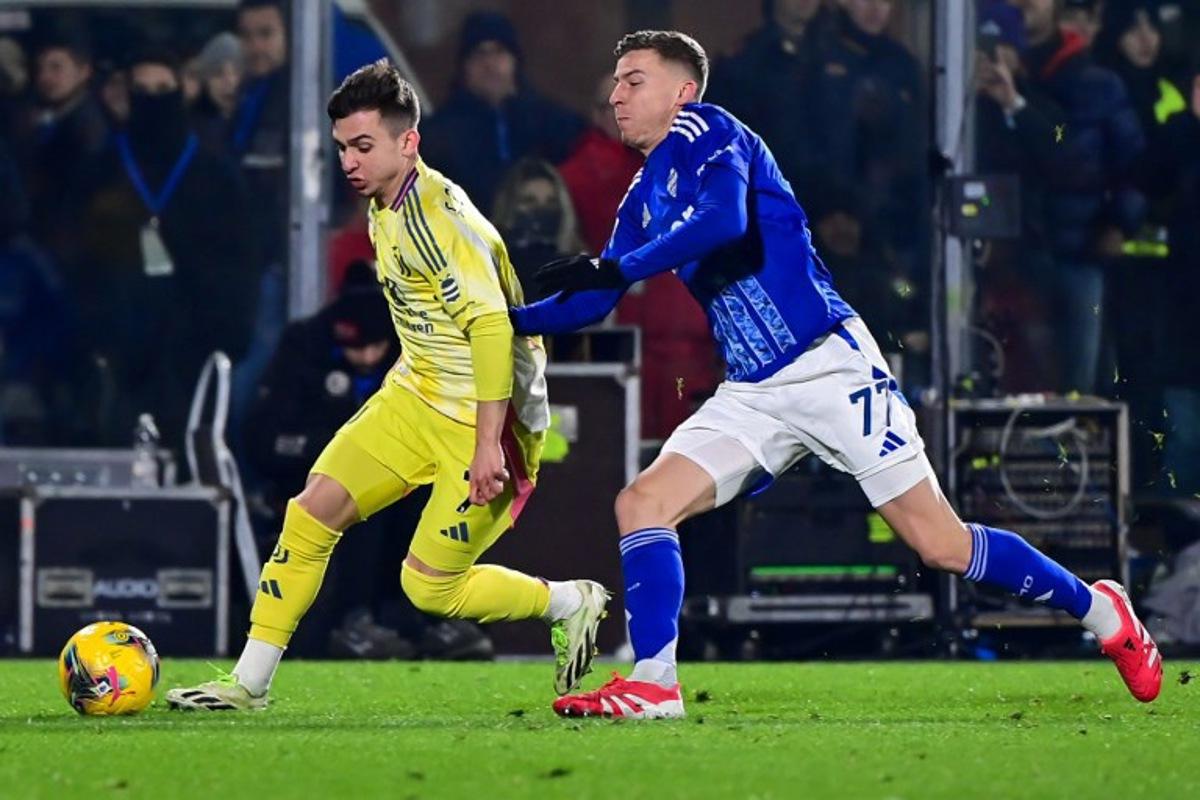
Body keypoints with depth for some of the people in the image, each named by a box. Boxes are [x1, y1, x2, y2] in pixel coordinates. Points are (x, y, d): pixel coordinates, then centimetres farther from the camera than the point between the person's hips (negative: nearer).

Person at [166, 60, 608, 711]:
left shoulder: (437, 217, -24)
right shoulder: (384, 209, 7)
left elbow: (492, 324, -29)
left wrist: (488, 443, -31)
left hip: (484, 420, -9)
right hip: (415, 398, 9)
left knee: (428, 587, -5)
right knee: (312, 510, -3)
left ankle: (570, 603, 18)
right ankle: (250, 682, 4)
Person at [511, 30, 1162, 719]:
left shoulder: (705, 132, -6)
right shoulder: (646, 195, 17)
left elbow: (723, 223, -26)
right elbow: (592, 302, 21)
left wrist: (616, 268, -25)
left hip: (830, 366, -8)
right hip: (751, 396, 8)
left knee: (941, 545, -7)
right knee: (643, 504, -9)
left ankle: (1099, 609, 10)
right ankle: (653, 684, -7)